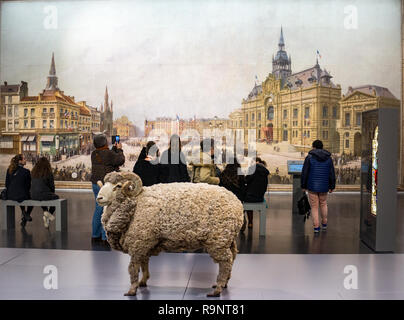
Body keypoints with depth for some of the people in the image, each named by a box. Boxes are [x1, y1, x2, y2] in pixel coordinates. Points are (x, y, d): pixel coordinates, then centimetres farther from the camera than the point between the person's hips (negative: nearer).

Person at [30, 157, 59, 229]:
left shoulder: (33, 172, 7)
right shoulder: (48, 173, -7)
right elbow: (52, 186, -1)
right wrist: (52, 193, 21)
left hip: (33, 196, 5)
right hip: (43, 194, -5)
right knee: (56, 197, 26)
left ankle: (45, 212, 22)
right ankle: (49, 213, 17)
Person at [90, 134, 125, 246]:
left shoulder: (94, 154, 7)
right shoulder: (108, 153, -16)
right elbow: (121, 160, -6)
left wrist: (114, 148, 24)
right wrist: (119, 149, 8)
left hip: (96, 183, 8)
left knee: (98, 208, 16)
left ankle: (95, 235, 22)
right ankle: (106, 237, 1)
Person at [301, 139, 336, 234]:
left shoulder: (309, 157, -6)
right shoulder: (328, 158, 3)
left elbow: (304, 173, -7)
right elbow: (332, 174, 4)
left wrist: (303, 186, 2)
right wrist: (332, 186, 11)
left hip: (312, 186, -3)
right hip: (324, 187, 3)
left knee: (314, 206, 4)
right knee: (323, 204, 22)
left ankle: (316, 227, 4)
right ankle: (324, 223, 30)